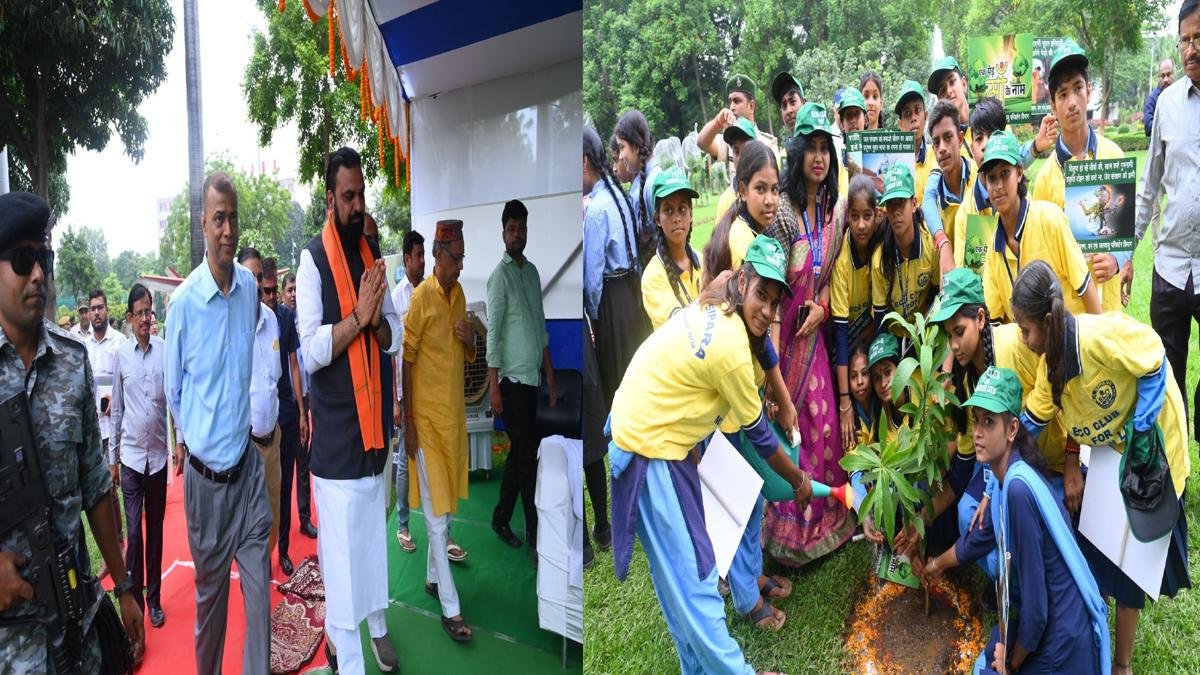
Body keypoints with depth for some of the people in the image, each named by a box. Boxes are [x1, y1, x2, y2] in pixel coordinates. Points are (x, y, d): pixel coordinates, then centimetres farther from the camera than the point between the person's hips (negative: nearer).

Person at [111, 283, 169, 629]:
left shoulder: (166, 350, -3)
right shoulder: (121, 355, -1)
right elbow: (117, 409, 6)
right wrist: (113, 455, 9)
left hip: (158, 454, 0)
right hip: (131, 455, 0)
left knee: (156, 530, 11)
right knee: (134, 532, -1)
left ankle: (154, 599, 23)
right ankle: (135, 601, 11)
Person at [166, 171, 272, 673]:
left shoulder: (250, 287, -2)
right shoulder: (183, 302, -13)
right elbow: (173, 391, 1)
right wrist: (188, 439, 10)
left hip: (249, 463, 3)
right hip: (205, 471, -2)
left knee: (260, 588, 7)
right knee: (210, 592, 15)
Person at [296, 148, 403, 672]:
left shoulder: (373, 254, 8)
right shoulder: (312, 259, -11)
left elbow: (396, 339, 7)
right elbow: (310, 350, -19)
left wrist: (378, 321, -12)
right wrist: (357, 315, -24)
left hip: (371, 421, 6)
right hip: (334, 427, -6)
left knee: (374, 531, 18)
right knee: (340, 542, 2)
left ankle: (377, 624, 36)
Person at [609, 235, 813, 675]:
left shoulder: (712, 312, 3)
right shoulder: (730, 346, -23)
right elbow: (757, 434, -10)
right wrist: (798, 481, 6)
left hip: (656, 440, 10)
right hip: (649, 457, -10)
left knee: (683, 572, 18)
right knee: (691, 580, -1)